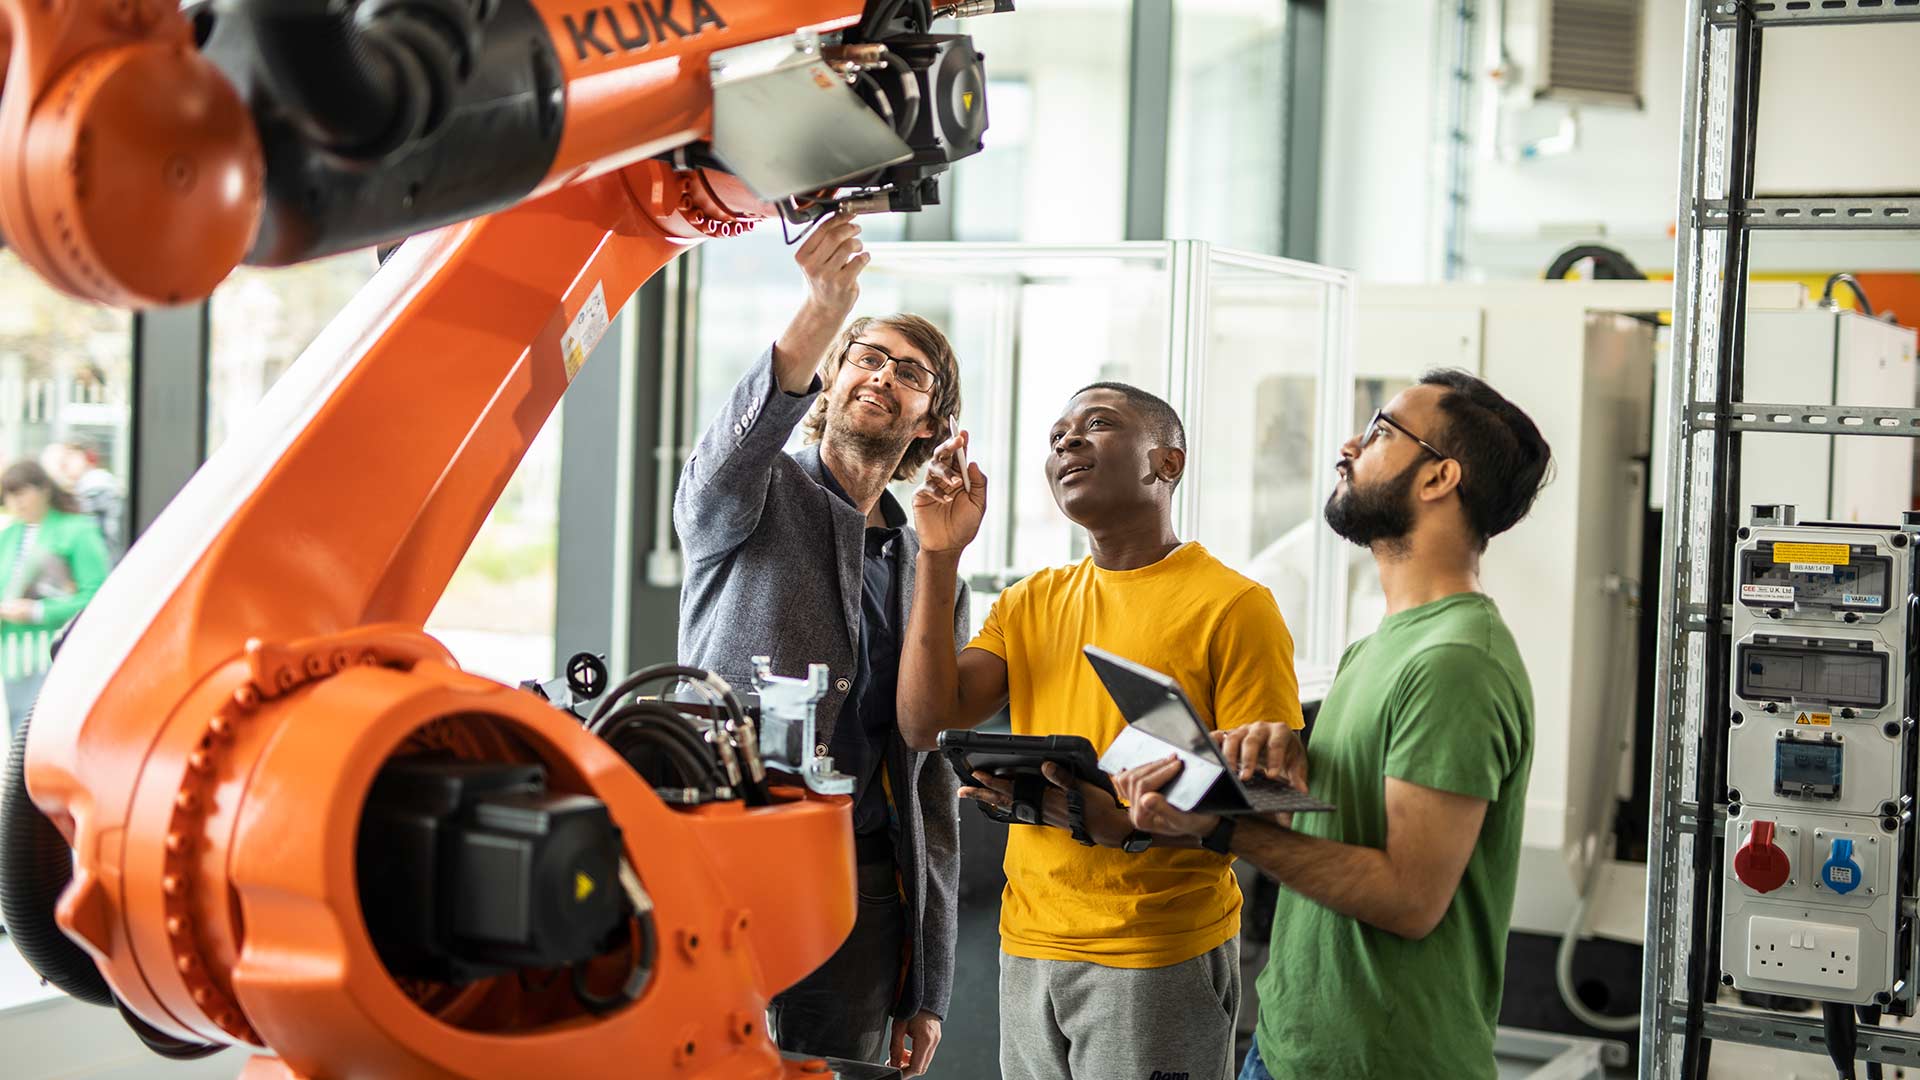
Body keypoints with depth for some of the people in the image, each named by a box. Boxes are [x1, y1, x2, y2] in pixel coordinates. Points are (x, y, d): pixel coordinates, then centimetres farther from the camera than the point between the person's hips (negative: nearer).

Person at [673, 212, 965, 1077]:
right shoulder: (755, 500, 6)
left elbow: (932, 787, 16)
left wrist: (927, 992, 12)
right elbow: (739, 442, -23)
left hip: (863, 886, 4)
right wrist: (822, 313, -41)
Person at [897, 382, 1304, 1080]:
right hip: (1027, 949, 5)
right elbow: (925, 723, -1)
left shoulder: (1234, 608, -9)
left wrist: (1117, 821, -27)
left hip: (1159, 961, -5)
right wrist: (939, 556, -4)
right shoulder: (1030, 602, 11)